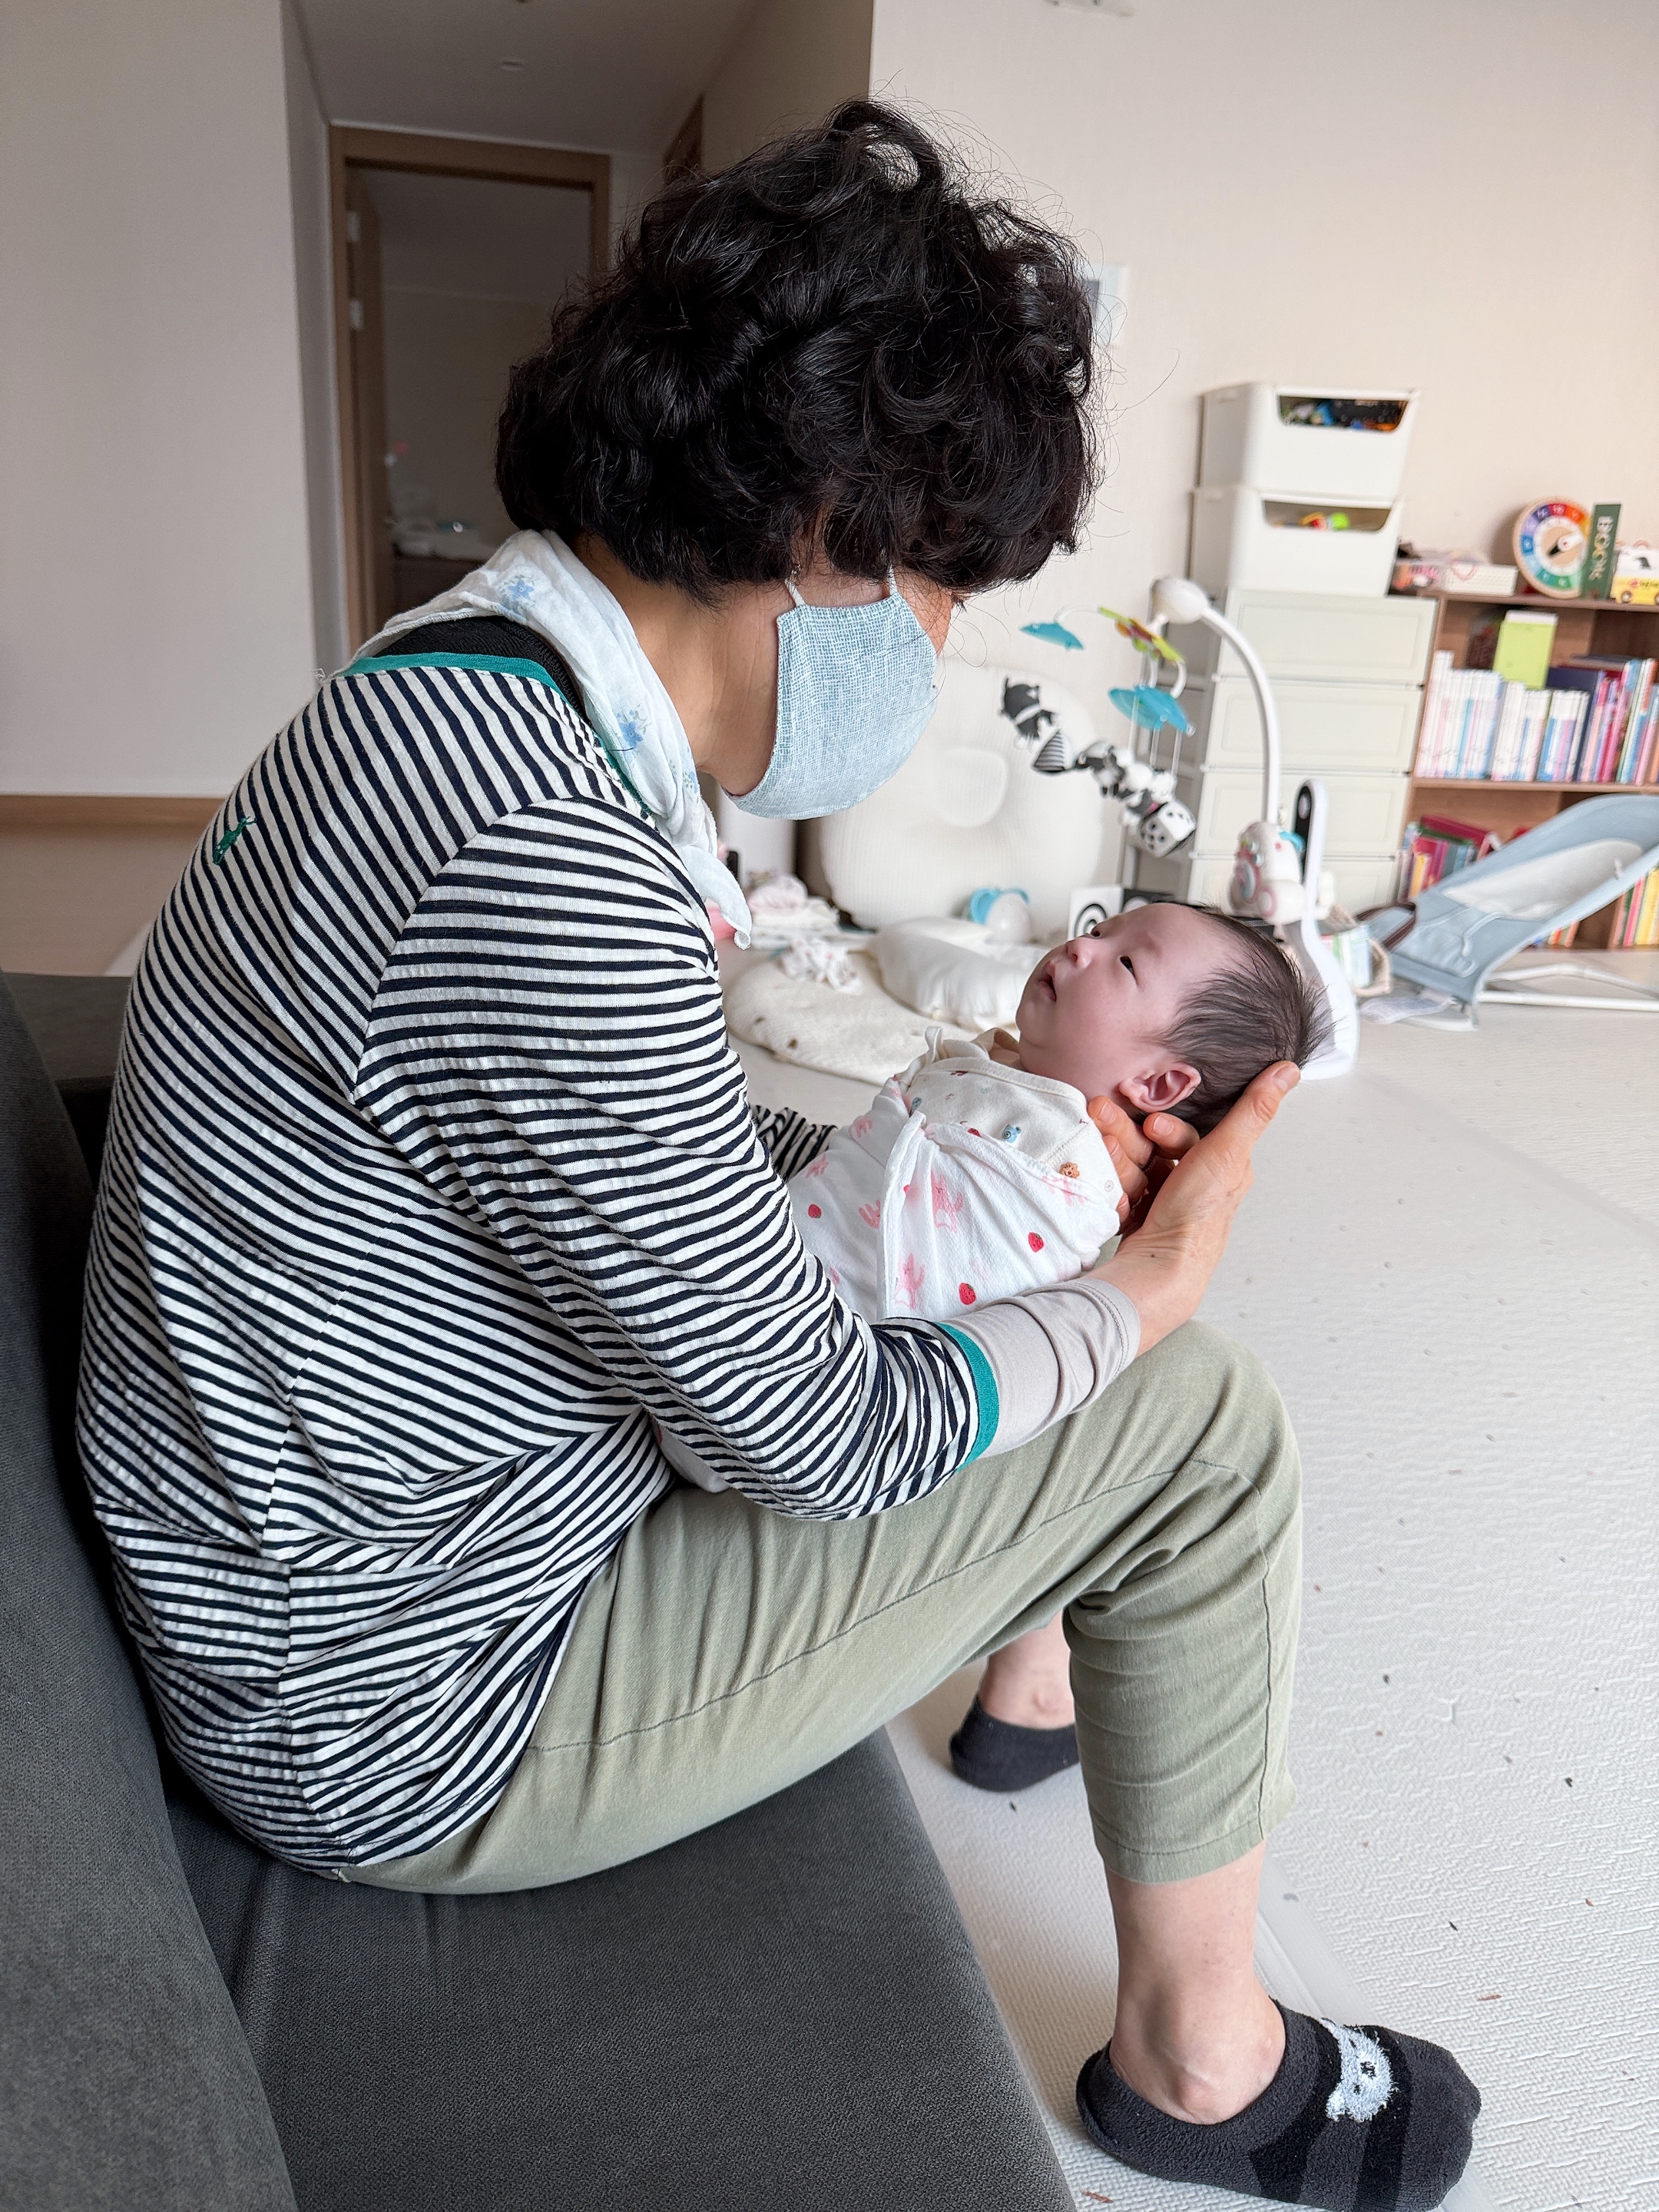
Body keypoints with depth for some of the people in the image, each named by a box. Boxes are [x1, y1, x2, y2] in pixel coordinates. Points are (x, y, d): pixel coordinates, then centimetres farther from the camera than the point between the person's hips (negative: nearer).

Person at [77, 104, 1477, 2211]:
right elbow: (822, 1434, -23)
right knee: (1199, 1426, -5)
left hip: (354, 1551, 9)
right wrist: (1142, 1289, -7)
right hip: (409, 1718, -9)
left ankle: (1031, 1667, 44)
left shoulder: (460, 693, 0)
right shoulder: (552, 864, -33)